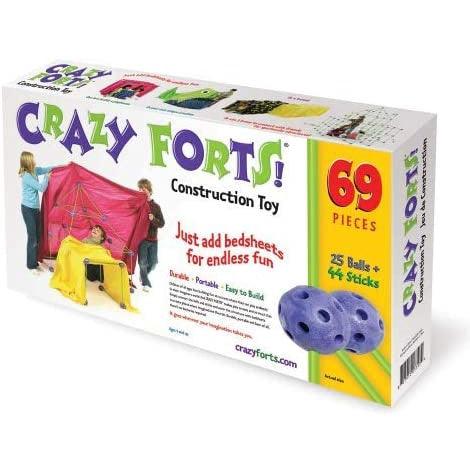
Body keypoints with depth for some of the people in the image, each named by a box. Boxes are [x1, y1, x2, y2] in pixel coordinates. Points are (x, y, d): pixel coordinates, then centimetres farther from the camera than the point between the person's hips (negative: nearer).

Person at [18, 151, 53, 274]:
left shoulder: (34, 171, 3)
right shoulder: (27, 176, -20)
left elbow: (47, 169, 17)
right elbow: (41, 188, -19)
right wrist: (46, 177, -2)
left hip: (35, 208, 8)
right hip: (28, 209, -8)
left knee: (38, 236, 11)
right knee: (32, 237, -4)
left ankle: (35, 262, 20)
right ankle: (31, 265, 5)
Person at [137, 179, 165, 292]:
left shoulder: (155, 206, 3)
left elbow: (162, 223, 0)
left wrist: (153, 219, -18)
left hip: (153, 239, 3)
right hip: (142, 239, -3)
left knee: (153, 263, 9)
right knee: (143, 262, -3)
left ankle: (144, 276, 37)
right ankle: (145, 283, 13)